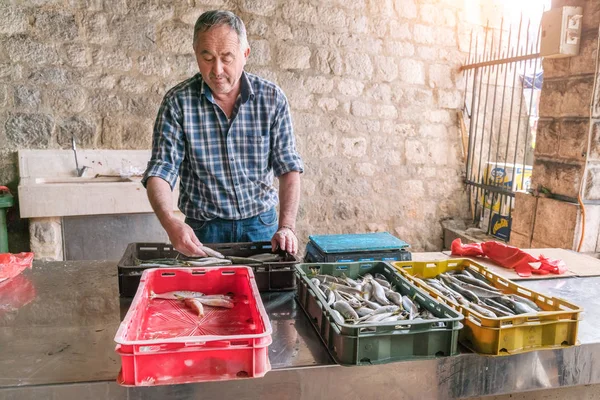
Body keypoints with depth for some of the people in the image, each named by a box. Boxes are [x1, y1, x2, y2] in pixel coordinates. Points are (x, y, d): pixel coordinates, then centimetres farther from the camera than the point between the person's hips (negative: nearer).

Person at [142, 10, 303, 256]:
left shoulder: (272, 98, -6)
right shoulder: (177, 102, -9)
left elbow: (288, 167, -6)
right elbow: (160, 171, -12)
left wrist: (287, 226, -19)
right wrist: (170, 223, -31)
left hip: (261, 224, 1)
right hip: (203, 229, -1)